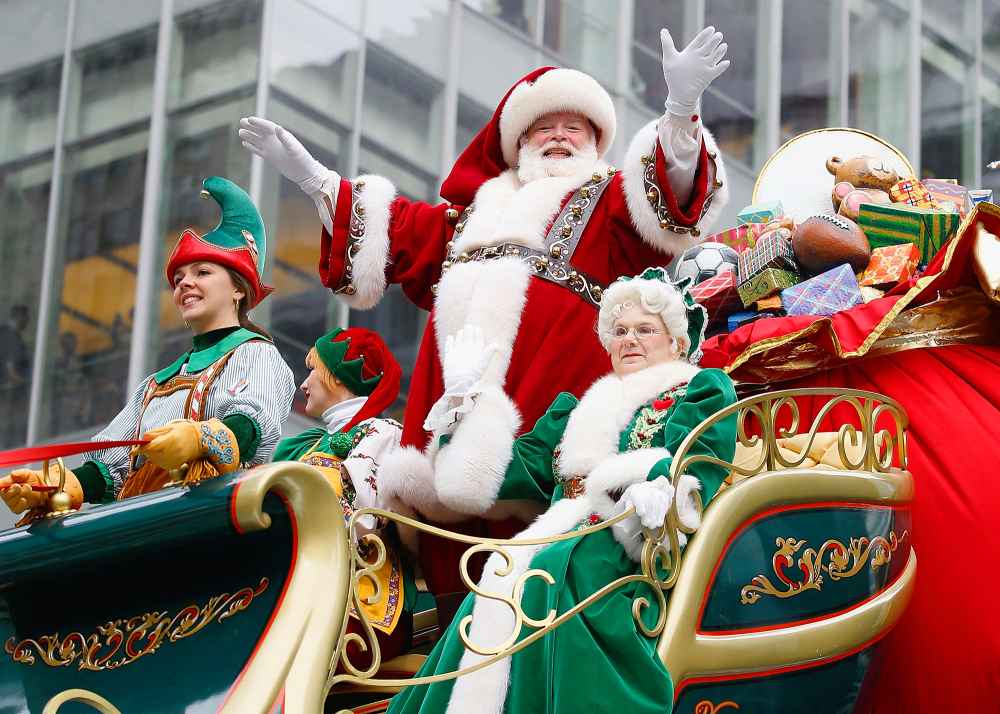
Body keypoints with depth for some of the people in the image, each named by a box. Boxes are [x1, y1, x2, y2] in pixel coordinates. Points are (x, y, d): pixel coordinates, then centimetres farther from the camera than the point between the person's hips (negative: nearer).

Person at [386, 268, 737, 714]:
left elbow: (696, 463, -5)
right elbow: (523, 466, 19)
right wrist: (472, 399, 16)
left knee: (551, 574, -35)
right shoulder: (583, 407, 30)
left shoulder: (703, 392, 14)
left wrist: (662, 487, -26)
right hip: (566, 535, 5)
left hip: (634, 547, -5)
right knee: (501, 582, -26)